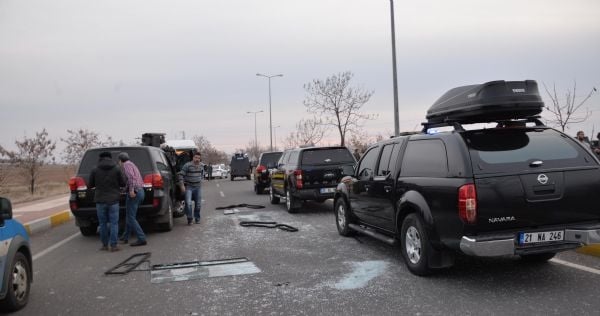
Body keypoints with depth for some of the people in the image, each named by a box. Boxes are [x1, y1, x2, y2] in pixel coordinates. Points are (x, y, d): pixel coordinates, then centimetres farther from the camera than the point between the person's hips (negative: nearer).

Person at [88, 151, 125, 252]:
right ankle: (113, 246, 1)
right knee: (114, 223, 3)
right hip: (113, 200, -1)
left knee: (102, 224, 11)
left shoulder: (95, 170, -2)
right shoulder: (117, 169, -3)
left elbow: (90, 185, 7)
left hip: (100, 200, 1)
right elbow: (123, 184, 2)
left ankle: (105, 245, 16)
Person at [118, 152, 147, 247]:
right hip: (140, 191, 10)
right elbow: (140, 180, 29)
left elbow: (130, 176, -25)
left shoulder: (126, 164, -6)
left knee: (131, 218, -8)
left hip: (133, 193, -10)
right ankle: (125, 237, 29)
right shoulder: (132, 164, 24)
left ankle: (142, 239, -12)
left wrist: (131, 190, -28)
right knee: (130, 216, 19)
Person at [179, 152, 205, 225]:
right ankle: (189, 219, -3)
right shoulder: (187, 165, -15)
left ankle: (197, 218, 23)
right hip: (189, 186, -5)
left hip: (198, 187, 5)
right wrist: (182, 185, -16)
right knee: (188, 203, -16)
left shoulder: (201, 165, 3)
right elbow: (181, 175, -14)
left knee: (198, 203, 8)